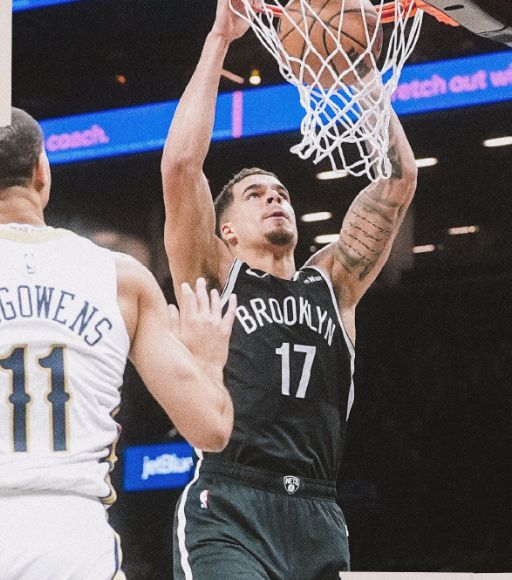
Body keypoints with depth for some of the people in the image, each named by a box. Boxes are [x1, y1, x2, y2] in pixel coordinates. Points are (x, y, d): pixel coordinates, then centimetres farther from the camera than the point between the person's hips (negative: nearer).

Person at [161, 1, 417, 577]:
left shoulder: (333, 284, 20)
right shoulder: (213, 278, 10)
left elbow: (397, 177, 15)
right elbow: (181, 163, -3)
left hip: (317, 518, 5)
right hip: (226, 512, -5)